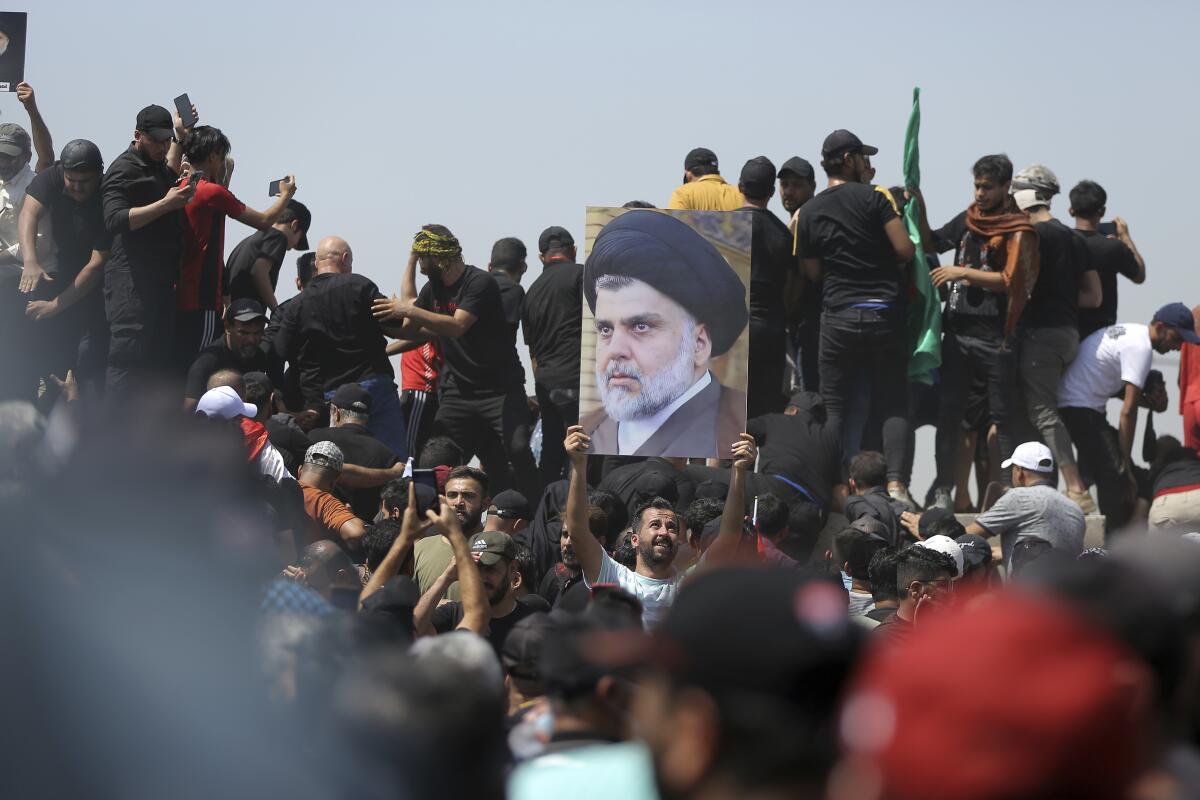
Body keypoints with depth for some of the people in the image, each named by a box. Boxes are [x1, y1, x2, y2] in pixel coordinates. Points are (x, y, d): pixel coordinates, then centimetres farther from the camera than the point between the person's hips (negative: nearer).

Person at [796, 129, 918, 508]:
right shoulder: (873, 198, -4)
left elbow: (812, 273, 10)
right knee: (893, 404, 3)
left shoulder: (808, 213, 6)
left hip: (838, 317, 2)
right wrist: (882, 260, 12)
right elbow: (905, 250, -9)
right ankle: (895, 481, -9)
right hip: (884, 313, -2)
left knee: (834, 406, 7)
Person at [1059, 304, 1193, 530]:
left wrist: (1152, 401, 3)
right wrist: (1126, 464, -16)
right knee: (1118, 477, -16)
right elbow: (1128, 410, -19)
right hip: (1080, 408, -11)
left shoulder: (1129, 333, 15)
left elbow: (1124, 390, 24)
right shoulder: (1140, 347, -16)